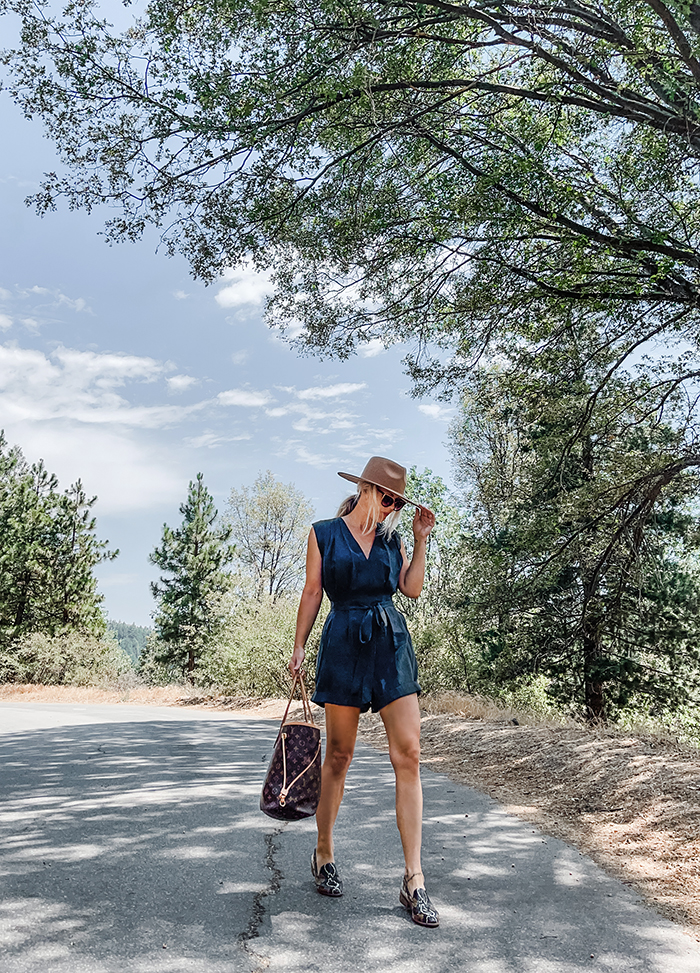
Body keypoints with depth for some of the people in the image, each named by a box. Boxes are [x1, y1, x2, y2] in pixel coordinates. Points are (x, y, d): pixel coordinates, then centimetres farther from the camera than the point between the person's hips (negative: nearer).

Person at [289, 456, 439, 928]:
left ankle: (414, 880, 0)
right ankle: (324, 853, 28)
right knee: (339, 756, 5)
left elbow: (413, 587, 8)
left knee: (408, 753, -6)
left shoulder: (392, 538, 13)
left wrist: (421, 540, 5)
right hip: (344, 644, -3)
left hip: (392, 644, 3)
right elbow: (313, 592, 5)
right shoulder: (324, 533, 4)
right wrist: (299, 646, 3)